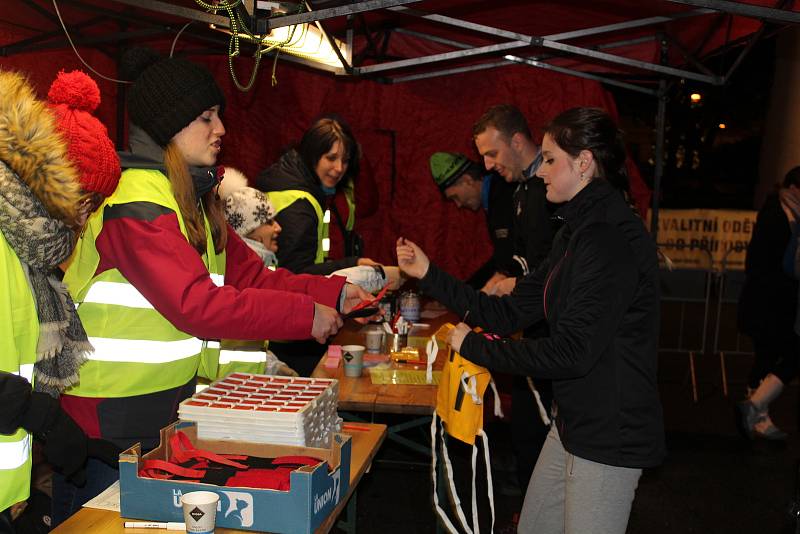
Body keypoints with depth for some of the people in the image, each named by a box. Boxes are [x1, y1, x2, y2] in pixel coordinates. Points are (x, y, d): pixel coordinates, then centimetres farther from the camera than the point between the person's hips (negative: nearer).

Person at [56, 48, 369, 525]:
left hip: (168, 408, 9)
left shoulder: (193, 197, 12)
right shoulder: (136, 199, -20)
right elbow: (196, 304, -27)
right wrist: (306, 315, -21)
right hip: (109, 422, -9)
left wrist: (335, 294, -1)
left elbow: (250, 274, 9)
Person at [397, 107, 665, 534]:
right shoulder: (578, 232, 10)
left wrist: (473, 347, -16)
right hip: (574, 422, 10)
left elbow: (571, 352, -26)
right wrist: (429, 275, 5)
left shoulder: (612, 238, -22)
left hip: (610, 436, -10)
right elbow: (510, 314, 8)